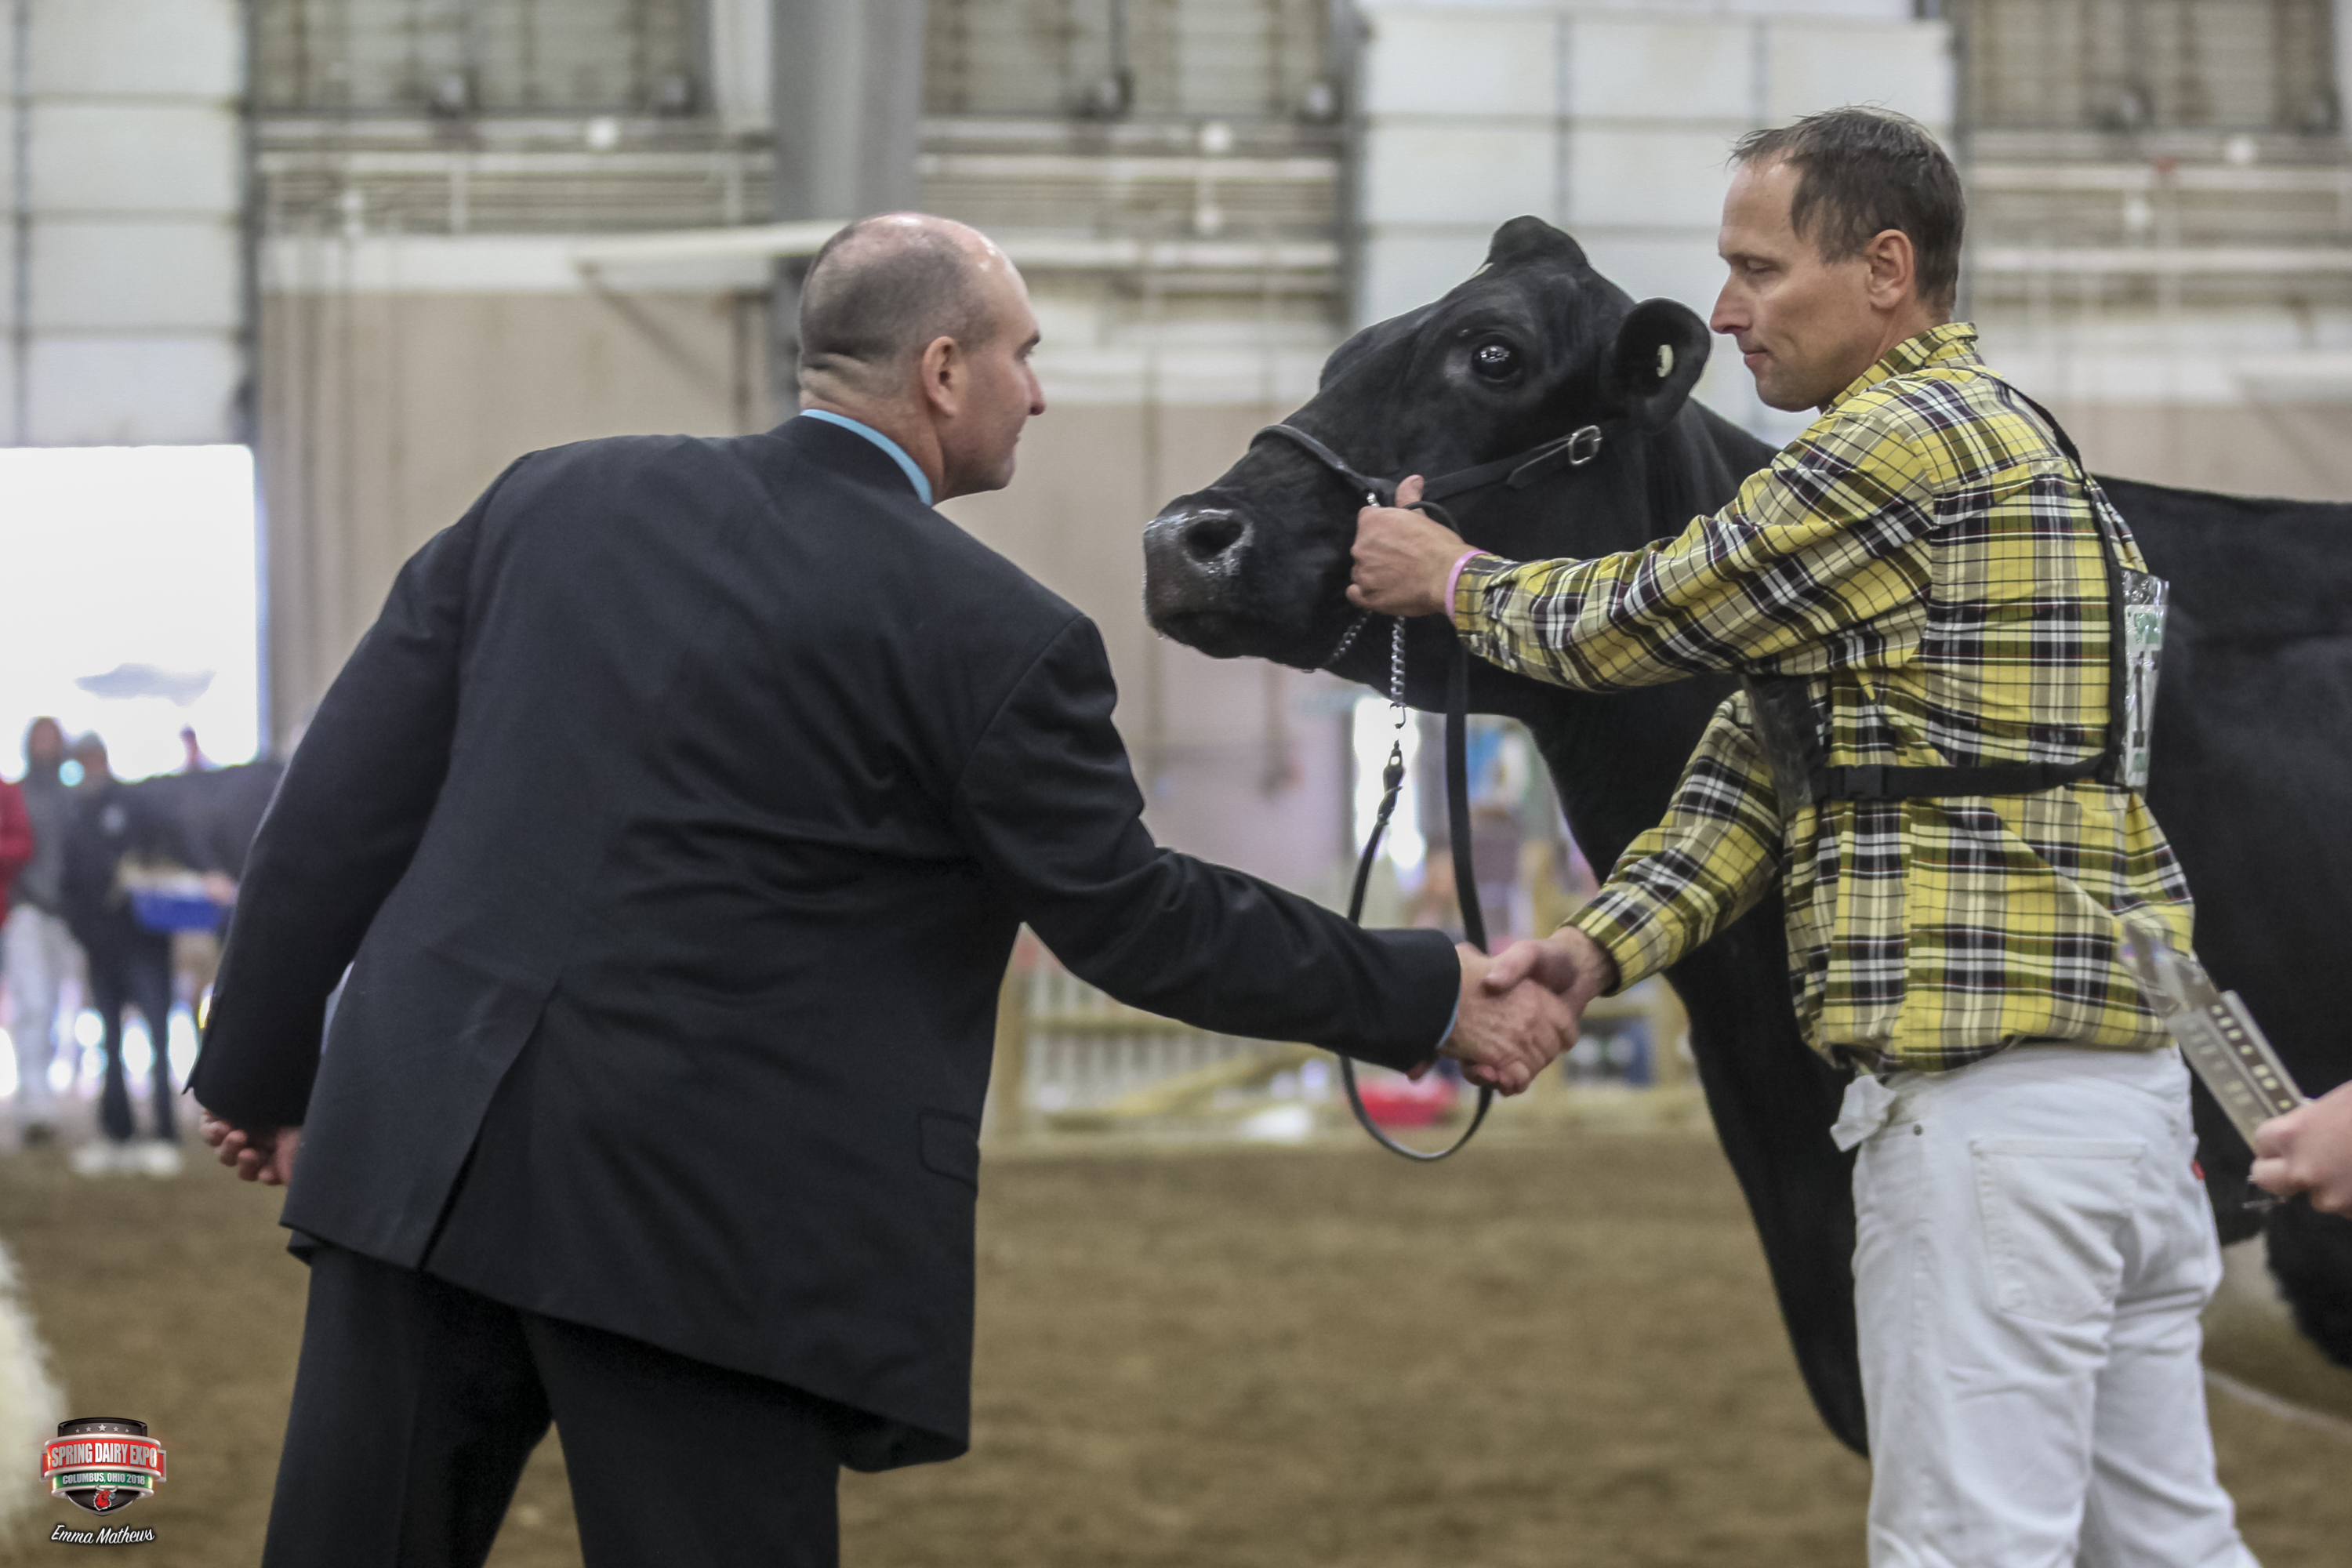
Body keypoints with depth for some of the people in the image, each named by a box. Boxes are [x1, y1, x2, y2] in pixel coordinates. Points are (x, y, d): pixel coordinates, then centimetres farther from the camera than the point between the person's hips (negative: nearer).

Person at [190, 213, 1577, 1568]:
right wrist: (1433, 1003, 13)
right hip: (703, 1220, -5)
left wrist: (263, 1066, 19)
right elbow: (1128, 916, 2)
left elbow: (346, 797, 9)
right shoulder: (991, 636, -5)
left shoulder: (552, 499, 9)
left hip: (423, 1156, 5)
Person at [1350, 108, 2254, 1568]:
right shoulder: (2000, 436, 21)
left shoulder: (1909, 441, -11)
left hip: (1988, 1101, -10)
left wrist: (1458, 580, 16)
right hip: (2131, 1082, 10)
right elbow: (1768, 749, 15)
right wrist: (1610, 940, 3)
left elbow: (1653, 618, -3)